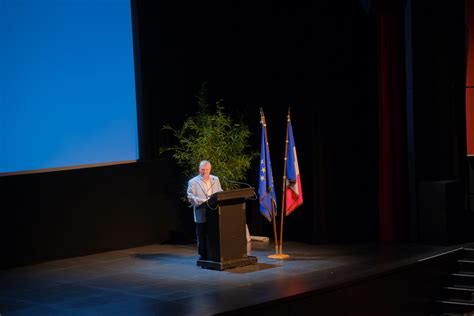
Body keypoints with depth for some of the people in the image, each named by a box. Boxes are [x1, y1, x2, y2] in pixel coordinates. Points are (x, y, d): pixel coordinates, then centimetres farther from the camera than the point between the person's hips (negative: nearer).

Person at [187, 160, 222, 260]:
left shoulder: (215, 179, 14)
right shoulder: (193, 182, 0)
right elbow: (191, 198, -6)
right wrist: (204, 201, -18)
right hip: (201, 215, -3)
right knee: (202, 237, 1)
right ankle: (203, 257, 10)